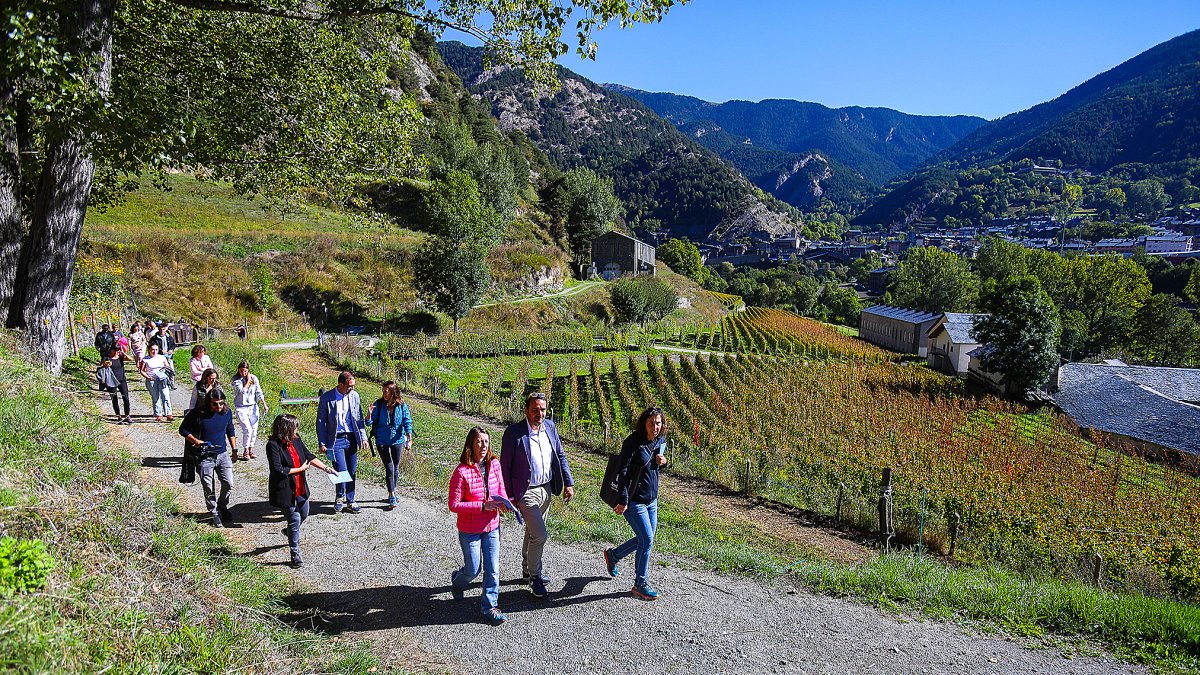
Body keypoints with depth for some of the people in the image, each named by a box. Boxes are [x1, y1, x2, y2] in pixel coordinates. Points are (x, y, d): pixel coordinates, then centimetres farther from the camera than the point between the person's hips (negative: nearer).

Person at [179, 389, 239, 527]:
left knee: (229, 484, -5)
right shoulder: (197, 413, -13)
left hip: (222, 454, 2)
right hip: (204, 457, -2)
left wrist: (234, 450, 15)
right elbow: (183, 429, -1)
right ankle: (215, 514, 24)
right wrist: (195, 440, -17)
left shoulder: (227, 412, -1)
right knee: (209, 489, 5)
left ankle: (222, 506, 22)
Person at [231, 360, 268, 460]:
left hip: (253, 407, 4)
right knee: (247, 429, -13)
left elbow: (259, 392, 4)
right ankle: (245, 451, 3)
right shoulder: (236, 380, -6)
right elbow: (242, 391, -21)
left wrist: (264, 404, -2)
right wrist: (248, 381, -12)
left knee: (254, 429, 4)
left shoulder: (254, 378, 4)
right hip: (241, 408, -4)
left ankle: (251, 450, 20)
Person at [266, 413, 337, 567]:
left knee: (303, 515, 23)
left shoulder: (296, 440, 0)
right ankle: (295, 555, 12)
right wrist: (301, 469, -16)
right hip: (284, 490, -7)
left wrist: (327, 468, 2)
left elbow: (309, 457, 9)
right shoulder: (273, 445, -21)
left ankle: (290, 532, 54)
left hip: (300, 488, 7)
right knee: (294, 520, -1)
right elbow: (278, 470, -25)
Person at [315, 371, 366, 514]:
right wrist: (322, 443, -5)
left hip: (351, 439, 4)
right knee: (342, 471, -11)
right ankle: (340, 498, 13)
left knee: (352, 472, 8)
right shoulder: (326, 398, -7)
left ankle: (350, 501, 21)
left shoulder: (354, 395, 4)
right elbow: (320, 421, -2)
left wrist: (363, 436, 4)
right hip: (335, 440, -4)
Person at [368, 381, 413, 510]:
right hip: (382, 441, -2)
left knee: (396, 468, 12)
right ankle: (392, 498, -3)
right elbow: (370, 422, -6)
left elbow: (407, 422, -5)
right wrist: (370, 413, -27)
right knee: (389, 468, -8)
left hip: (397, 440, 2)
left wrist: (409, 439, -13)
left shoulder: (402, 405, -6)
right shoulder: (379, 404, -7)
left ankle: (392, 492, 31)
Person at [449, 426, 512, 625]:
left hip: (492, 527, 4)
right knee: (473, 570, 10)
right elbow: (454, 505, -18)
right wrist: (483, 506, -24)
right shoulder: (461, 472, -21)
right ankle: (457, 581, 43)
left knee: (492, 569, 6)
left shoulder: (494, 464, -5)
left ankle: (490, 607, 20)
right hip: (470, 530, -4)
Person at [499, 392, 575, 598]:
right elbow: (505, 465, -10)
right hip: (526, 491, -6)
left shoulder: (549, 426, 1)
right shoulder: (513, 432, -16)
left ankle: (528, 569, 39)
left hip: (546, 488, 6)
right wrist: (508, 496, -10)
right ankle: (535, 577, 9)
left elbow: (560, 456, 10)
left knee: (533, 531, 21)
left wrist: (568, 483, 6)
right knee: (540, 535, -11)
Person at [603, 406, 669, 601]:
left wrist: (662, 462, -3)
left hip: (652, 500, 8)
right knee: (647, 540, -7)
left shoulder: (659, 441, 4)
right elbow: (623, 472, -18)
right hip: (634, 500, -8)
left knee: (645, 539, 16)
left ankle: (613, 555, 39)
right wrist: (623, 501, -20)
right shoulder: (633, 442, -18)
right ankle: (640, 585, 10)